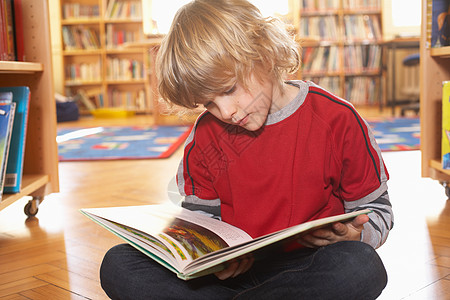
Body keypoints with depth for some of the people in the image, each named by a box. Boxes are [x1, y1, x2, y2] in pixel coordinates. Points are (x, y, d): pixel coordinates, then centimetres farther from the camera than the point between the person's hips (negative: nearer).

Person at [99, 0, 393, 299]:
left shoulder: (336, 120, -6)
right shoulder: (206, 132, 3)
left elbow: (376, 209, 4)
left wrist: (354, 235, -20)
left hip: (305, 269, -1)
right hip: (234, 270, 2)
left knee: (362, 267, -37)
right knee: (118, 264, -14)